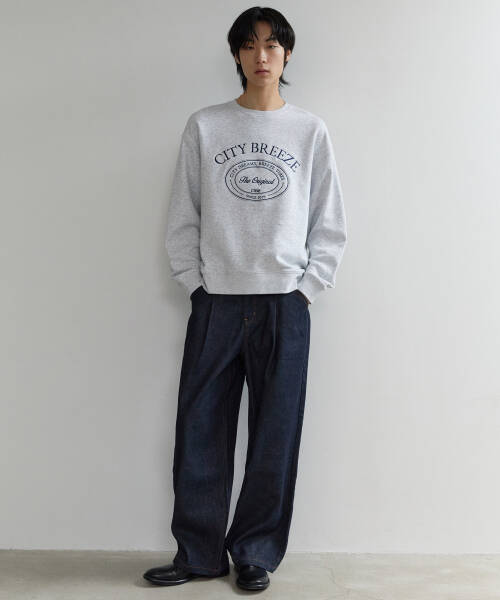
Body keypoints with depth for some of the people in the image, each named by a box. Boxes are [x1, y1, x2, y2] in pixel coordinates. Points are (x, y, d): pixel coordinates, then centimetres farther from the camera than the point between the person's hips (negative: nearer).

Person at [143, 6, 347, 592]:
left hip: (285, 304, 0)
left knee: (276, 438, 4)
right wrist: (194, 283, -1)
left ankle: (255, 554, 19)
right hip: (216, 302, 0)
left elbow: (330, 224, 8)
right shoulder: (204, 127, 8)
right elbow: (182, 218, 7)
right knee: (200, 433, 3)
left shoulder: (310, 131, 8)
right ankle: (198, 552, 18)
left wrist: (307, 286, -1)